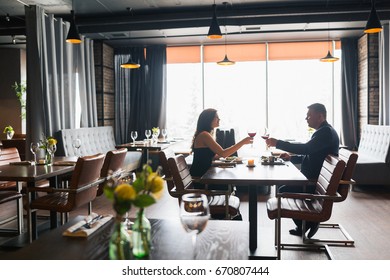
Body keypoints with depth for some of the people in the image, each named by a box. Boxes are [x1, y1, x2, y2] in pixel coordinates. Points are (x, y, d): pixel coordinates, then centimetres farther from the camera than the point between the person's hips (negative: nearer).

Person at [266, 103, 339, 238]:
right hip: (315, 178, 11)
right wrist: (291, 157, 6)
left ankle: (306, 224, 5)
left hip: (319, 182, -11)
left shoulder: (326, 132, -18)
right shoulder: (323, 131, 16)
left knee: (283, 191, -11)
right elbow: (310, 155, 20)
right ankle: (303, 226, 18)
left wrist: (278, 143, -27)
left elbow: (306, 148, -30)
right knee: (286, 186, 15)